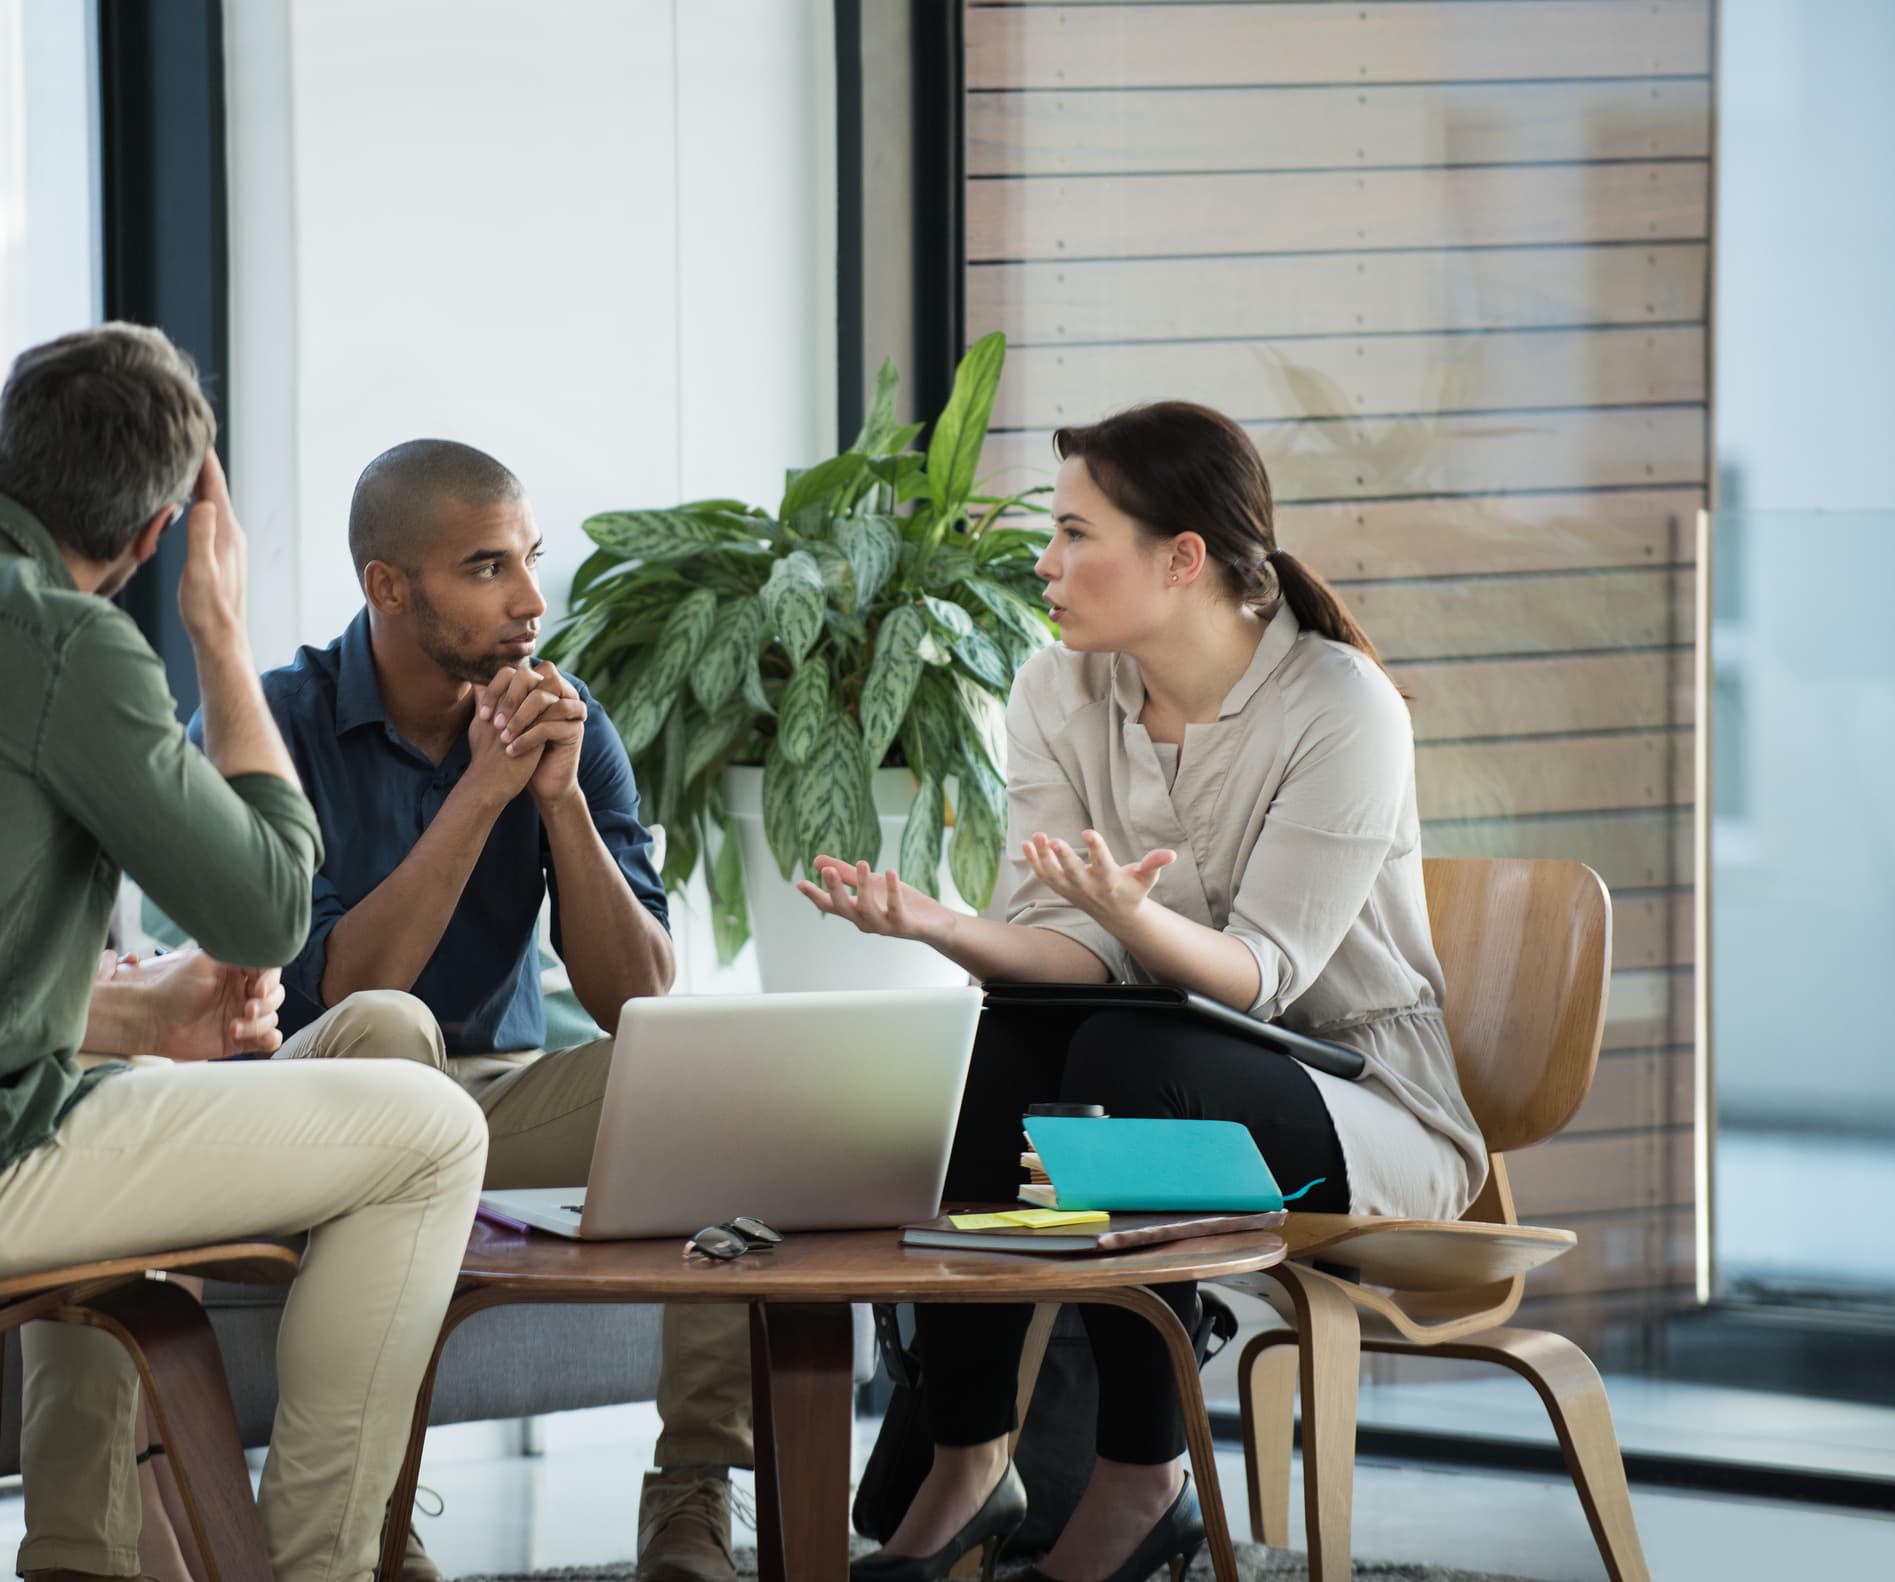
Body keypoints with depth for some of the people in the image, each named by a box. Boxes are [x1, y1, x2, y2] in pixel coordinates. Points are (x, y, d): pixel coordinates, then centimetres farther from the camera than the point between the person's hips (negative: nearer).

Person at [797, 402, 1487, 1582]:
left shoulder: (1342, 709, -16)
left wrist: (1131, 916, -43)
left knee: (1129, 1060, -34)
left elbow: (1260, 974, -22)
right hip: (1166, 1059, 5)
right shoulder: (1060, 696, 0)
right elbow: (1074, 950, -8)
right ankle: (966, 1468, -20)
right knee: (983, 1047, -26)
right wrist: (936, 925, -28)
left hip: (1362, 1106, -5)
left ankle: (1143, 1484, -20)